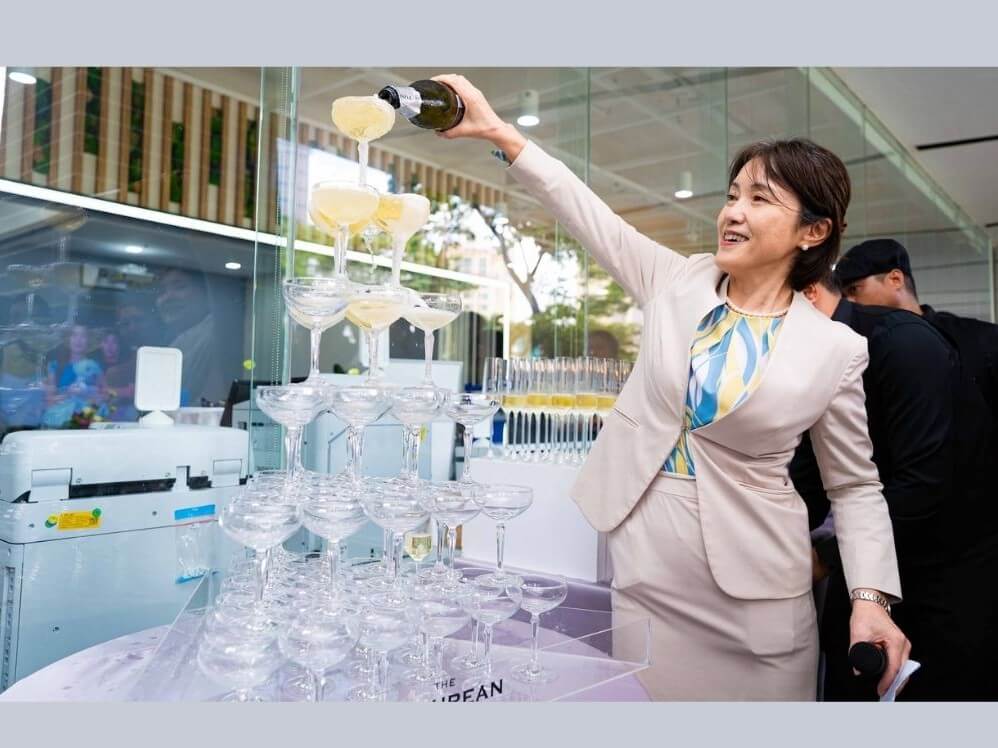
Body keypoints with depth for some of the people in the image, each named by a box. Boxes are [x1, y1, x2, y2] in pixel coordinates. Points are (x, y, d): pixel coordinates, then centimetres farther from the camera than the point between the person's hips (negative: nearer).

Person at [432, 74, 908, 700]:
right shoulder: (678, 282, 0)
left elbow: (856, 486, 2)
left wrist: (871, 598, -10)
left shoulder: (836, 349, -5)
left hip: (754, 591, -1)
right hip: (643, 567, 2)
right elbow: (589, 212, -4)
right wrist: (499, 132, -11)